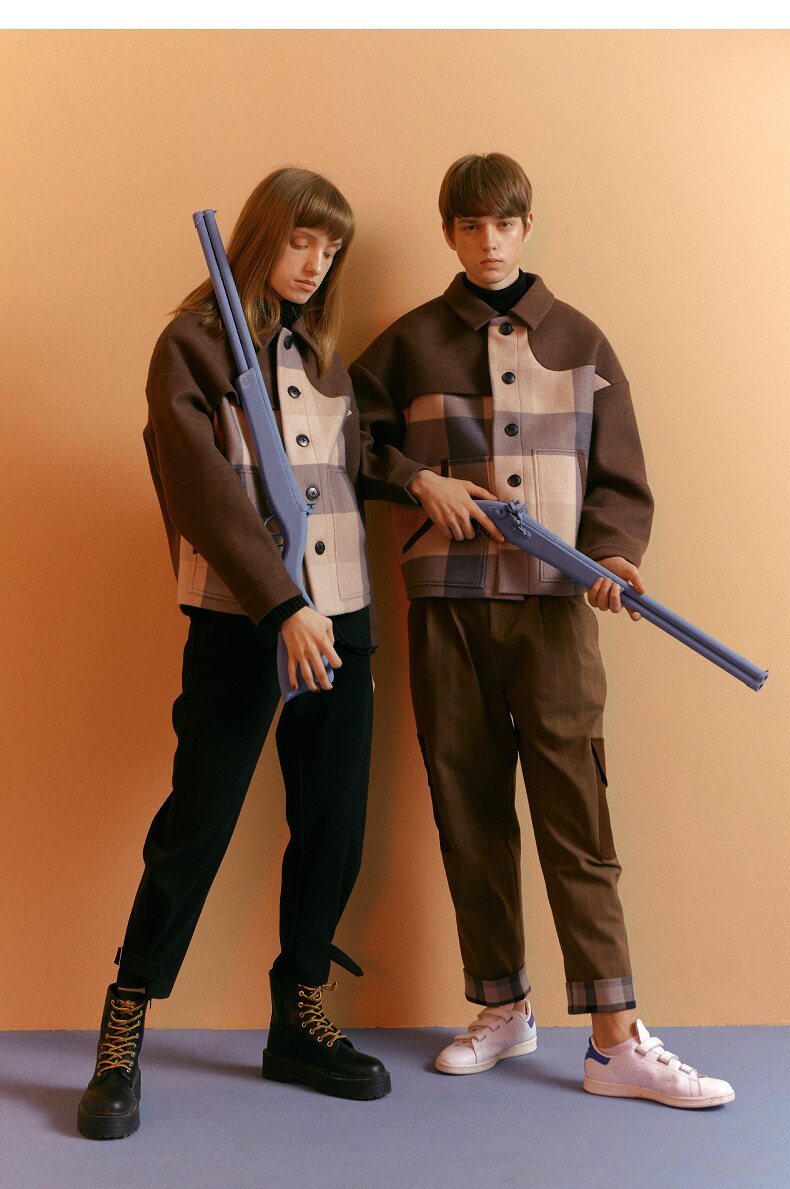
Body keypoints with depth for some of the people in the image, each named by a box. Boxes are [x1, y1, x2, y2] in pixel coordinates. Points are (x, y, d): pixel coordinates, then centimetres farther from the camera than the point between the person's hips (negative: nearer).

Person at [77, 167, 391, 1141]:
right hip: (239, 619, -6)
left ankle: (299, 1022, 22)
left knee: (333, 827, 7)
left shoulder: (321, 351, 17)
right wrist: (282, 604, -18)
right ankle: (121, 1036, 12)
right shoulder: (194, 341, -2)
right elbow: (207, 489, -12)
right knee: (197, 824, -3)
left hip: (339, 614, 6)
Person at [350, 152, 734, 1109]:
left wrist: (612, 551, -12)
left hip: (554, 606, -1)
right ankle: (501, 1010, 21)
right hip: (447, 606, 1)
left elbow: (619, 476, 7)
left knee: (575, 815, -5)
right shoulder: (412, 341, 9)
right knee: (468, 810, 7)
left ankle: (616, 1041, 0)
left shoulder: (577, 340, 9)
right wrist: (419, 481, -4)